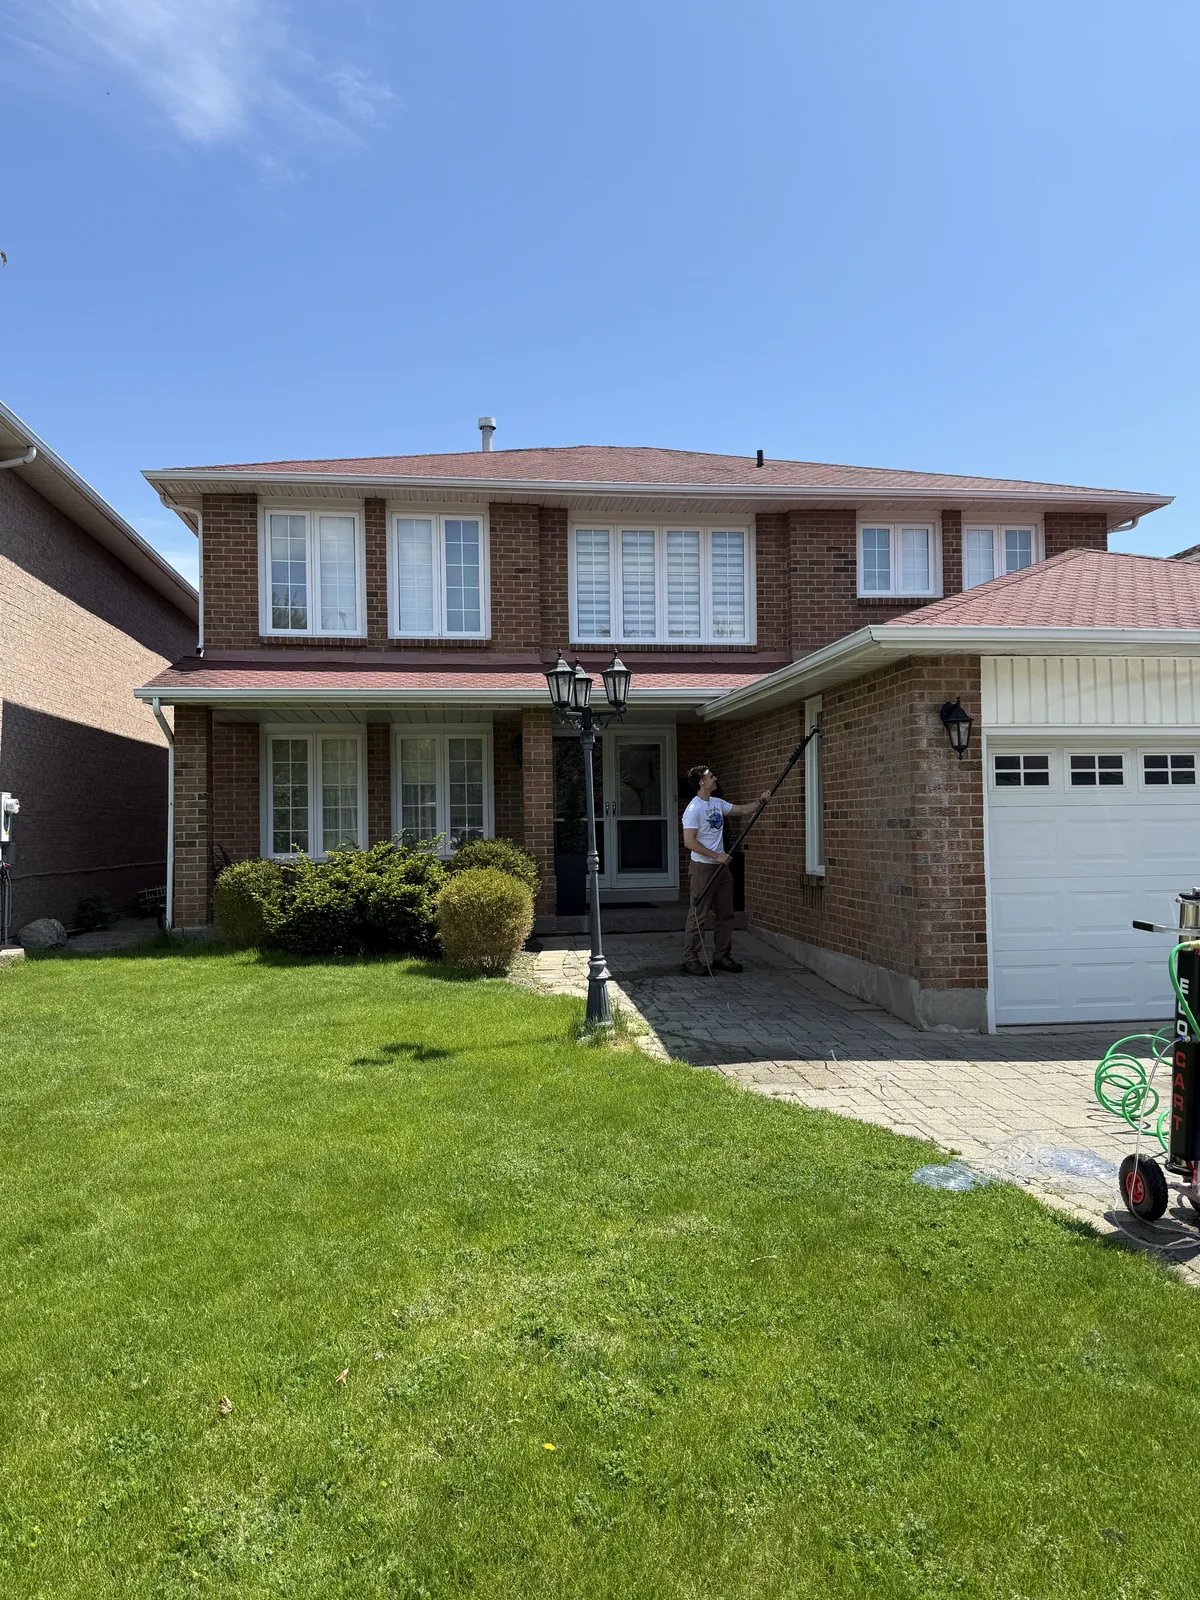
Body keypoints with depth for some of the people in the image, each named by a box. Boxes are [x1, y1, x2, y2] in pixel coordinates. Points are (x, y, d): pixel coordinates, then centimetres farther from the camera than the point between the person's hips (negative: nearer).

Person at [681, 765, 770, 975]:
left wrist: (760, 802, 5)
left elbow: (741, 810, 22)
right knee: (698, 915, -4)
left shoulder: (717, 803, 10)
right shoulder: (693, 809, -16)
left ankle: (722, 957, 21)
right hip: (703, 868, -9)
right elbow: (689, 842, -20)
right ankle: (691, 959, 3)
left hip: (721, 867, 9)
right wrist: (717, 856, -19)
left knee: (725, 914, 12)